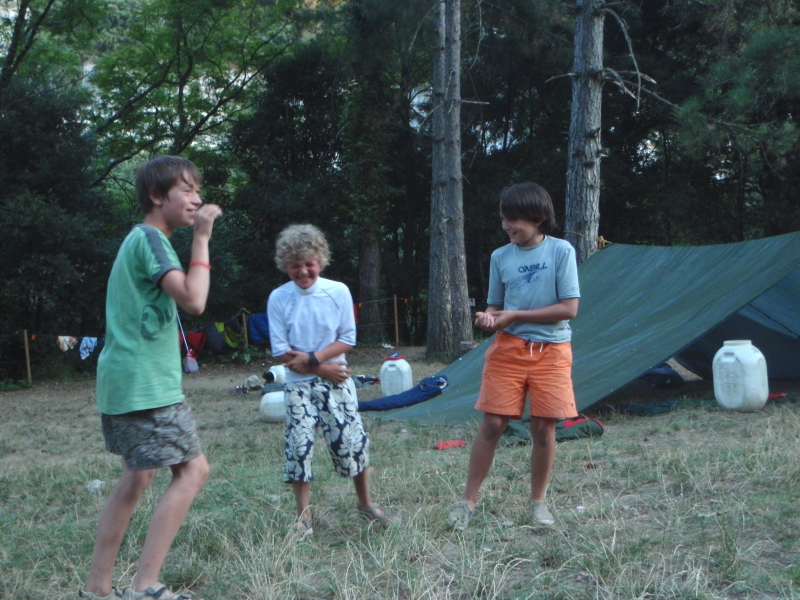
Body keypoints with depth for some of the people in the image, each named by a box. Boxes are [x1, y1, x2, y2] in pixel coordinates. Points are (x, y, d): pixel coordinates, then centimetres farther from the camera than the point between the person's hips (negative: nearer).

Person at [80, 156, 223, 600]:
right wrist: (201, 237, -19)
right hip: (147, 385, -10)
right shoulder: (150, 238, -13)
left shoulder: (136, 238, 18)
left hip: (121, 382, 10)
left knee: (136, 477, 16)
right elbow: (193, 300, -26)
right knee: (192, 470, -6)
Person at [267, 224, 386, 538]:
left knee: (352, 441, 0)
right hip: (298, 385, 0)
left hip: (336, 382, 0)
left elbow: (347, 339, -3)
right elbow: (281, 352, -6)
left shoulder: (338, 292, -4)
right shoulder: (279, 298, -5)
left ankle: (365, 503, 21)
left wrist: (312, 358, -15)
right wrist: (322, 368, -12)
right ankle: (304, 514, 12)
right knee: (298, 446, -4)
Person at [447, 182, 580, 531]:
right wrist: (488, 318, -12)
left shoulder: (561, 251, -6)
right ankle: (468, 501, 7)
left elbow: (569, 308, -11)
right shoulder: (500, 257, 4)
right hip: (509, 348, 2)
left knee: (544, 426, 1)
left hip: (551, 350, -2)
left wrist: (515, 316, -14)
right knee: (493, 423, -1)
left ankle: (538, 501, 19)